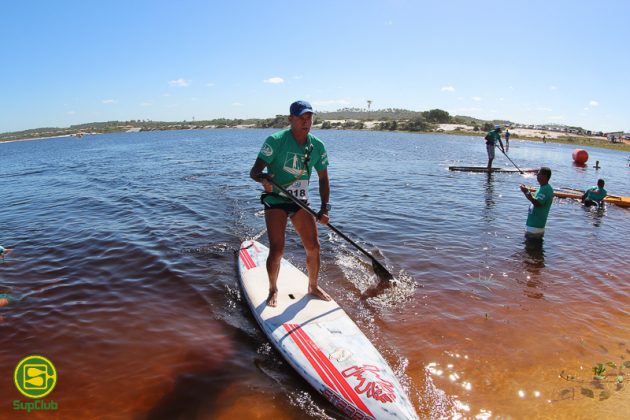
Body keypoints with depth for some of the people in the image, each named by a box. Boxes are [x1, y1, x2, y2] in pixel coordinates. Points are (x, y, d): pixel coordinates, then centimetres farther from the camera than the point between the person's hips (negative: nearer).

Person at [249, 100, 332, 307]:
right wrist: (263, 178, -41)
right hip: (275, 200, -4)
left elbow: (323, 179, 7)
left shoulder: (317, 146, -1)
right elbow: (254, 171, -17)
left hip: (301, 201, 5)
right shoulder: (276, 140, -14)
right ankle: (273, 290, 16)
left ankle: (313, 286, 29)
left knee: (313, 247, 4)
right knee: (276, 250, -11)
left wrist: (325, 208, -1)